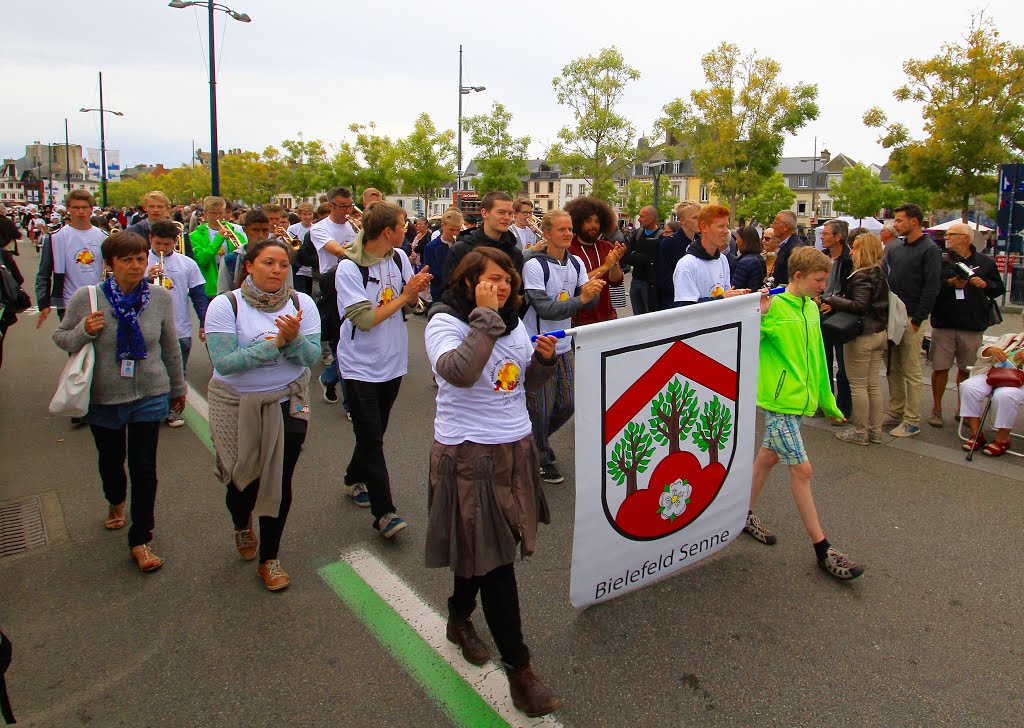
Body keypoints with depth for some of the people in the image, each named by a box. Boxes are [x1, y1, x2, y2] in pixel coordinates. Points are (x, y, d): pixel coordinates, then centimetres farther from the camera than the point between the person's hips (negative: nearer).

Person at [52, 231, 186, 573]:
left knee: (144, 468, 0)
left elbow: (171, 347, 6)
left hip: (150, 395, 0)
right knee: (111, 460, 20)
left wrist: (178, 387, 15)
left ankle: (140, 541, 14)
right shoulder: (86, 297, -11)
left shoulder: (160, 297, -6)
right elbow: (60, 337, 1)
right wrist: (84, 331, -22)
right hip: (102, 398, 1)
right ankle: (116, 503, 53)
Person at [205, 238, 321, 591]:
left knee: (280, 481, 3)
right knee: (243, 478, 12)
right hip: (235, 404, -1)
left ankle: (269, 559, 23)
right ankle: (242, 527, 49)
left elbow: (312, 356, -12)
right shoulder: (225, 305, -12)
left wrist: (294, 338, -32)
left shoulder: (301, 303, -5)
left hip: (288, 402, 1)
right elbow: (224, 362, -22)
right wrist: (275, 344, -28)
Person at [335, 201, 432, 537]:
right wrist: (404, 295, -19)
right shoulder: (348, 268, -18)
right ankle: (384, 511, 4)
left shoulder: (399, 257, -2)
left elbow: (412, 302, 6)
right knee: (372, 439, -2)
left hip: (393, 361, 6)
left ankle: (355, 478, 42)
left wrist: (417, 289, -16)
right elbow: (365, 319, -24)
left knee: (374, 432, 19)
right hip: (361, 366, -6)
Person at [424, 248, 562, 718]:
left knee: (484, 550, 20)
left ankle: (459, 618, 46)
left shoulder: (512, 322, 9)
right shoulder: (445, 322, -12)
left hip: (514, 448, 7)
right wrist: (484, 317, -26)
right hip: (469, 454, -7)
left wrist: (544, 360, -3)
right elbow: (459, 372, -32)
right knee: (495, 559, -1)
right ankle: (519, 671, 11)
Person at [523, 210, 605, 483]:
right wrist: (580, 299, -32)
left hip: (564, 346, 6)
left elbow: (590, 302, 0)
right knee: (542, 408, 4)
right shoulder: (534, 265, -17)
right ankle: (541, 459, 25)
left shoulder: (576, 263, 2)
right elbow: (545, 309, -23)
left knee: (566, 405, 14)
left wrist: (592, 290, -23)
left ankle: (536, 441, 39)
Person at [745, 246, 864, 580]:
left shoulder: (811, 309, 10)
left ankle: (745, 515, 35)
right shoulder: (775, 307, -14)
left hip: (800, 398, 8)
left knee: (768, 456, 19)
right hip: (780, 399, -8)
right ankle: (822, 549, 5)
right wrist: (757, 315, -36)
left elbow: (817, 358, 17)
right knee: (802, 468, -4)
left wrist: (827, 399, 22)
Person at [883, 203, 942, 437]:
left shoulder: (929, 249, -7)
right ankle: (896, 411, 23)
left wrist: (917, 320, -16)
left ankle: (912, 421, 3)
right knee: (894, 369, 13)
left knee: (912, 372, -3)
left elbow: (931, 288, -13)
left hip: (911, 319, -7)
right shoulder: (895, 250, 14)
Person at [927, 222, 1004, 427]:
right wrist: (949, 283, -20)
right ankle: (936, 409, 14)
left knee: (966, 370, 11)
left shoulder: (985, 262, 7)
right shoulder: (940, 261, 1)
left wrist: (986, 285, -8)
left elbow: (999, 287, 11)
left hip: (973, 326, 2)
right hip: (943, 325, -1)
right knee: (940, 368, 1)